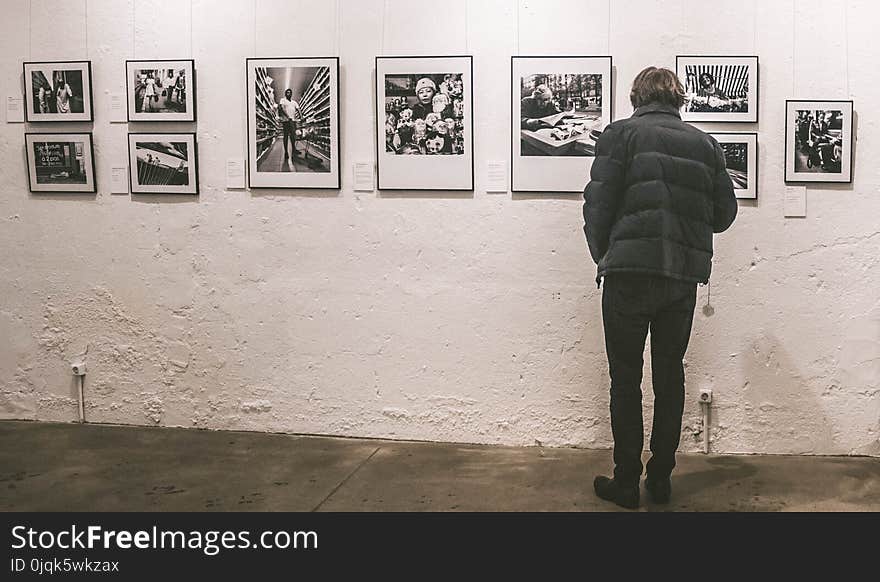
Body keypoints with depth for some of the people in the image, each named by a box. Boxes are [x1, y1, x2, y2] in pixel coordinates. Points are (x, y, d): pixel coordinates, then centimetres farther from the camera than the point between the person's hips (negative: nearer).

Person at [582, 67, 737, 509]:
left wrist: (603, 256, 8)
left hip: (629, 273, -3)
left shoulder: (620, 134, -1)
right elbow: (724, 213, 11)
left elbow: (598, 204, -7)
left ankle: (626, 482, 11)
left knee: (625, 379, 6)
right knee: (670, 376, 14)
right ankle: (661, 479, 20)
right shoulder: (705, 144, 10)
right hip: (685, 276, 4)